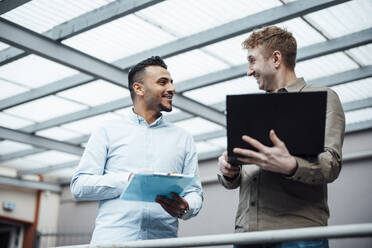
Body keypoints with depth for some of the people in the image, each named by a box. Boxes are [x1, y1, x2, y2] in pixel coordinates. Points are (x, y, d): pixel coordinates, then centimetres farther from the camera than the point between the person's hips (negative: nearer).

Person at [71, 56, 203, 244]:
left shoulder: (183, 139, 16)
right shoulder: (108, 132, 10)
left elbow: (195, 192, 12)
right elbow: (79, 186, 2)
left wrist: (185, 208, -11)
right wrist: (129, 179, -11)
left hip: (163, 238, 4)